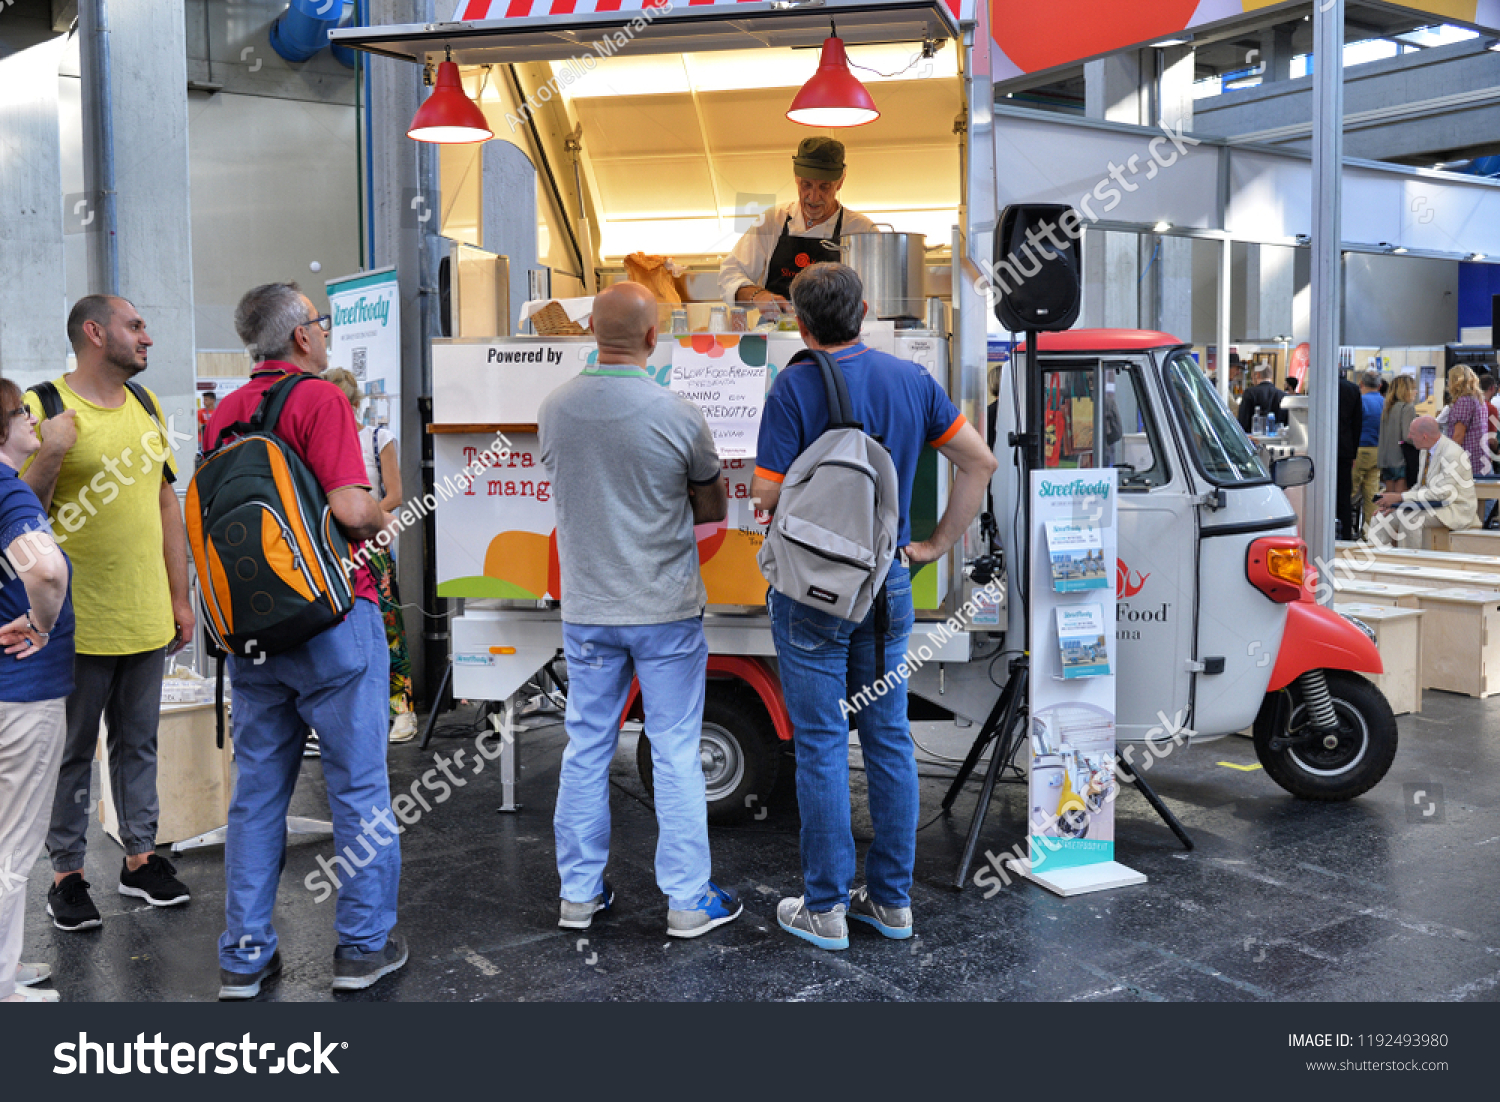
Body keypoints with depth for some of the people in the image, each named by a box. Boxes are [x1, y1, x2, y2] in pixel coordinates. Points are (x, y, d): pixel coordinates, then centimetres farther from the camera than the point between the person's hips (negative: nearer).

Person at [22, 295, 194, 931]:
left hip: (147, 617, 5)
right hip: (78, 622, -5)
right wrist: (50, 455, -27)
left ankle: (140, 857, 27)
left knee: (139, 742, 15)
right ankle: (67, 872, 19)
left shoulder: (146, 405, 10)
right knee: (72, 750, 7)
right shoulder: (43, 406, -9)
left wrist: (180, 597, 13)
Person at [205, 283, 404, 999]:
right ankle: (363, 945, 15)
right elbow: (349, 507, -21)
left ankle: (245, 954, 19)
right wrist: (385, 518, -1)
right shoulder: (319, 398, -11)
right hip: (331, 620, -6)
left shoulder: (223, 413, 10)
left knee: (257, 789, 13)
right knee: (358, 784, 6)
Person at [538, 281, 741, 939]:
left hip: (586, 608, 4)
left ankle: (579, 893, 23)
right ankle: (687, 901, 14)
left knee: (585, 749, 13)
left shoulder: (555, 409, -3)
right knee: (675, 754, 6)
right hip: (666, 610, -3)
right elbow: (713, 508, -1)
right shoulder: (677, 415, -14)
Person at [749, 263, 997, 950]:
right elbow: (980, 462, 6)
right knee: (889, 737, 12)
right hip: (888, 583, 5)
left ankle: (825, 907, 11)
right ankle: (891, 899, 21)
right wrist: (939, 543, 9)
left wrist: (760, 481, 8)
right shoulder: (911, 380, 4)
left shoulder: (794, 387, -12)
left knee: (822, 744, 2)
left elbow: (768, 495, -15)